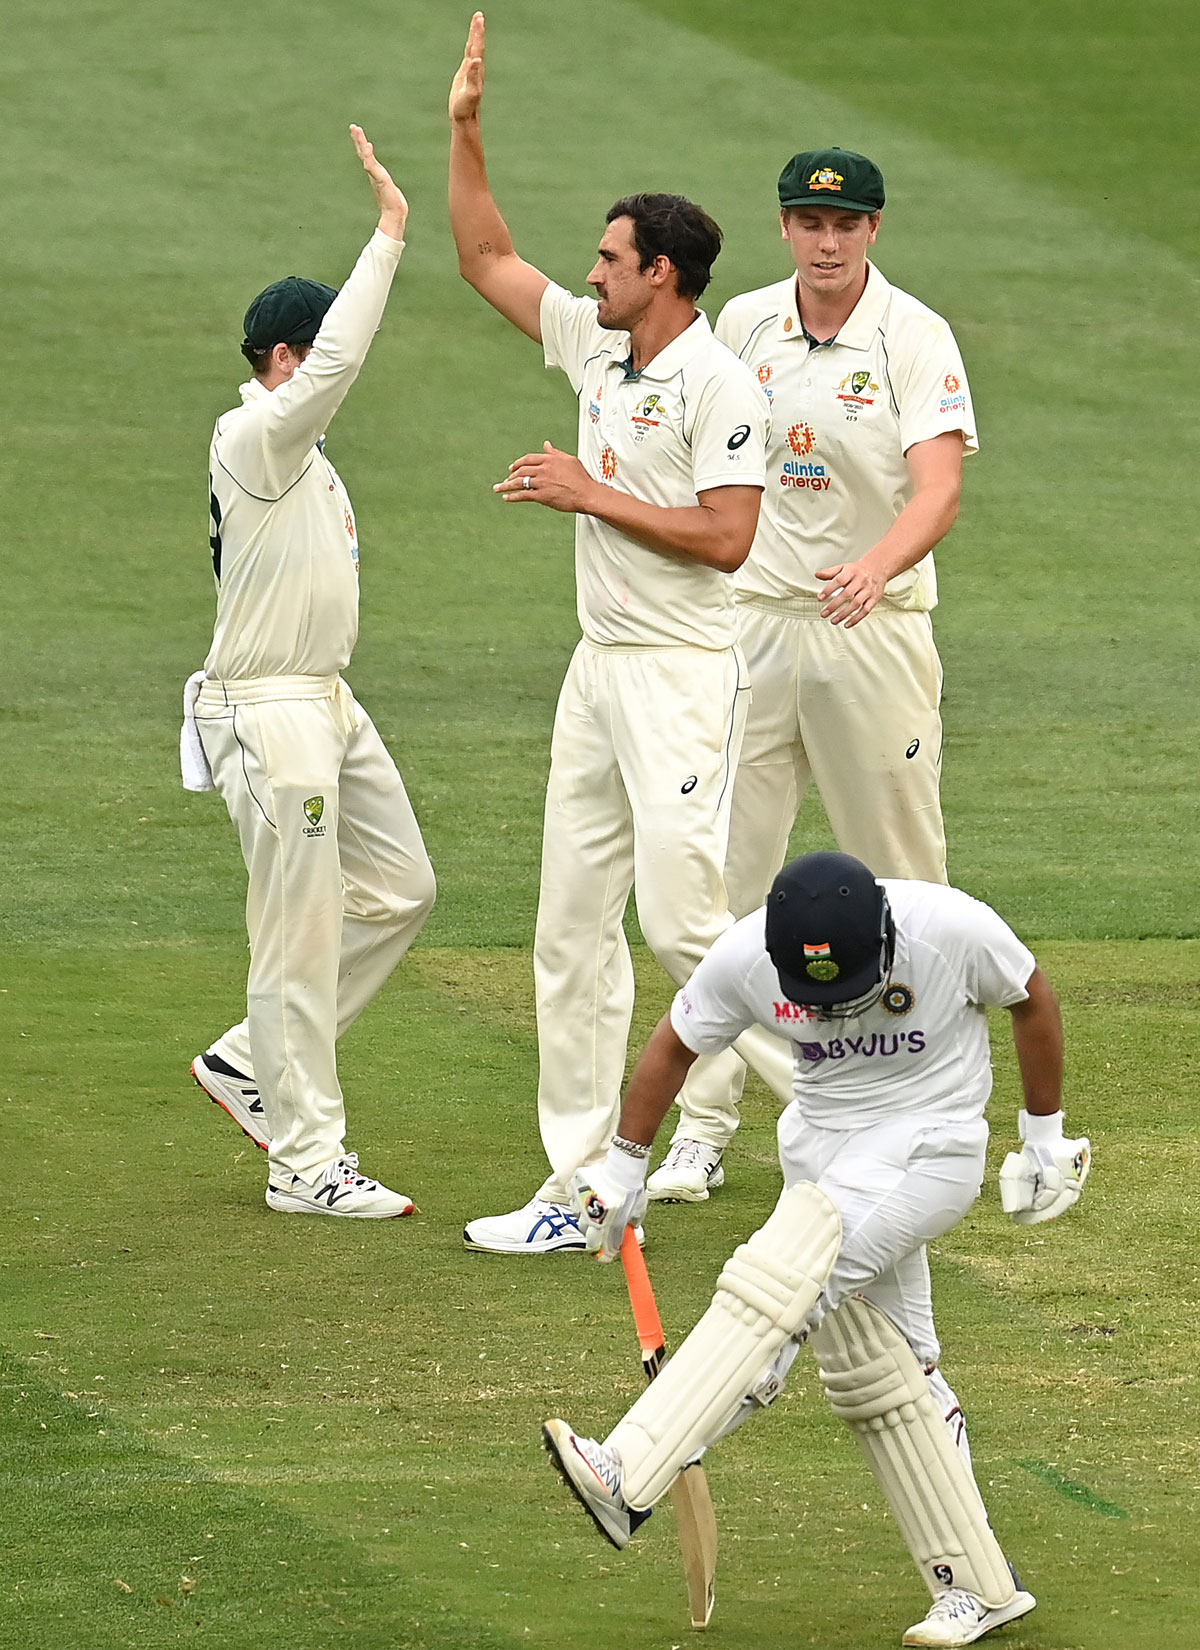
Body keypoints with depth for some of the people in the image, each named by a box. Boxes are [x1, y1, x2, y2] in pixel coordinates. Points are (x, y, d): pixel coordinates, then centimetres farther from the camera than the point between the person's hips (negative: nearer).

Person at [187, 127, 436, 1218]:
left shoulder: (304, 453, 15)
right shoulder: (251, 440, -16)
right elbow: (336, 363, -32)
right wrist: (389, 233, -31)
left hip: (329, 705, 10)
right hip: (266, 711, -10)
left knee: (400, 889, 14)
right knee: (302, 931, -6)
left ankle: (251, 1064, 22)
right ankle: (305, 1160, 0)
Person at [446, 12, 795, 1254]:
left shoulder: (718, 386, -14)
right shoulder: (596, 348, 11)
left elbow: (725, 540, -21)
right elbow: (486, 261, 20)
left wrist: (589, 495, -15)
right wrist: (463, 129, 12)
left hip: (683, 676, -9)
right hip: (598, 671, 9)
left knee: (682, 919, -15)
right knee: (571, 932, 6)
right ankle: (580, 1187, 8)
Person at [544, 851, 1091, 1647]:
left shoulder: (954, 928, -22)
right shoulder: (746, 956, -14)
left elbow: (1032, 1000, -3)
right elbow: (675, 1044, 4)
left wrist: (1045, 1135, 6)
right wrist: (624, 1165, 9)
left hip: (930, 1146, -6)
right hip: (823, 1149, 6)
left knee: (777, 1287, -25)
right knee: (870, 1371, 4)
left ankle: (629, 1478, -34)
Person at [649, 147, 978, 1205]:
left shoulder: (916, 340, -9)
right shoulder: (743, 325, 5)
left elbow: (939, 490, -21)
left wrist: (877, 565, -40)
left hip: (876, 631, -3)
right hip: (751, 623, 3)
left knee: (901, 876, 3)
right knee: (726, 875, -1)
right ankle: (702, 1130, 1)